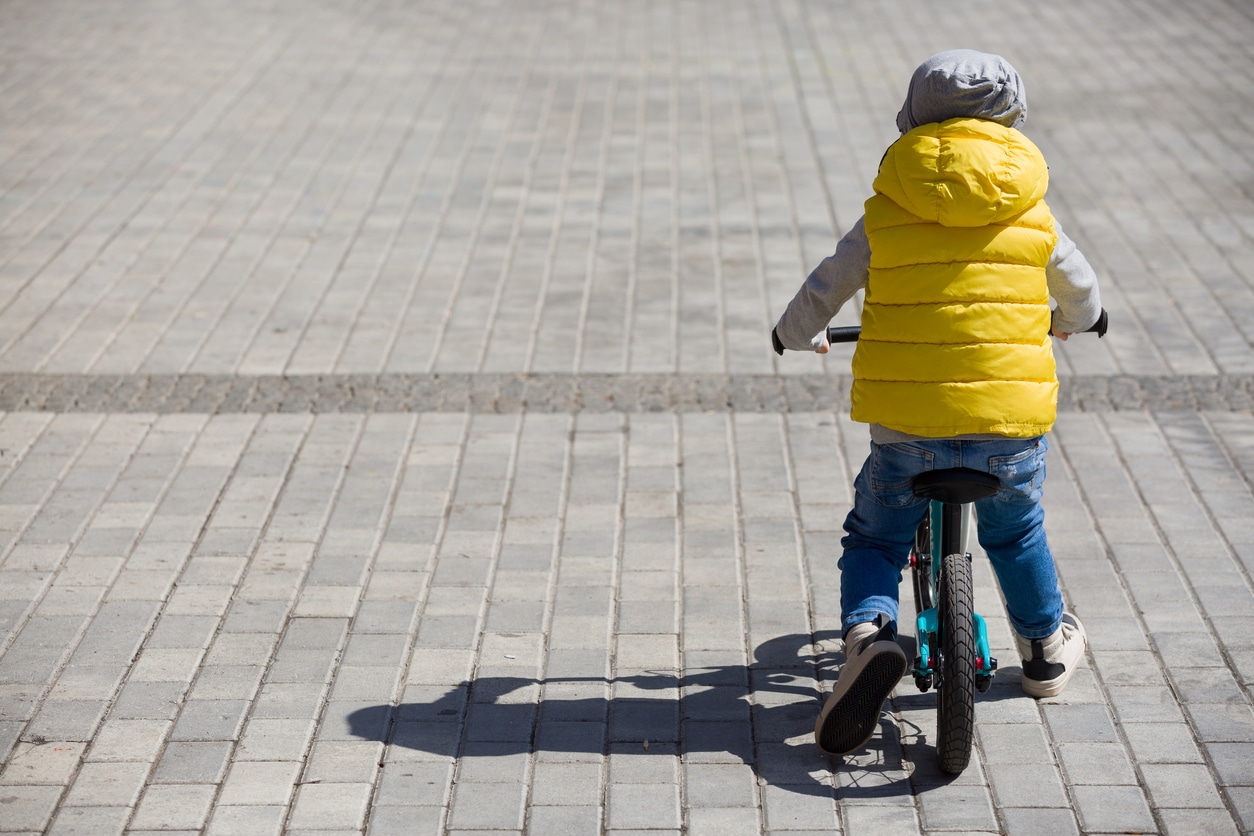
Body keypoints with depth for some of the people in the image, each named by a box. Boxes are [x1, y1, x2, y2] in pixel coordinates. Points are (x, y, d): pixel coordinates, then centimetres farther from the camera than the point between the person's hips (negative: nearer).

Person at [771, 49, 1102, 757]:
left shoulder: (887, 214, -1)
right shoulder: (1033, 217, 4)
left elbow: (819, 296, 3)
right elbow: (1081, 296, 19)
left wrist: (798, 335, 26)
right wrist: (1068, 322, 43)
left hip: (907, 425, -2)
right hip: (1012, 418, 2)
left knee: (874, 540, 15)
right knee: (1017, 533, 29)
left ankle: (869, 634, -12)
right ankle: (1046, 650, 42)